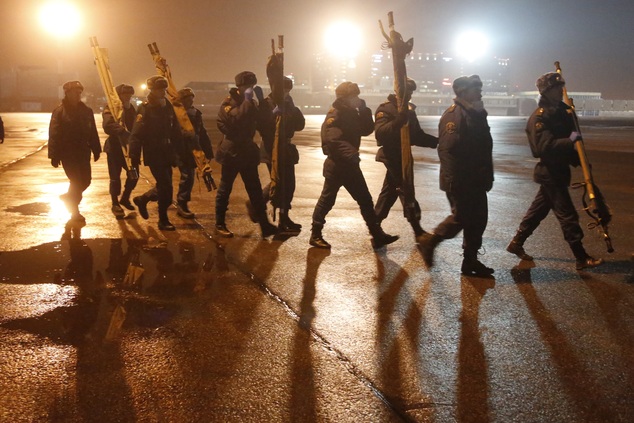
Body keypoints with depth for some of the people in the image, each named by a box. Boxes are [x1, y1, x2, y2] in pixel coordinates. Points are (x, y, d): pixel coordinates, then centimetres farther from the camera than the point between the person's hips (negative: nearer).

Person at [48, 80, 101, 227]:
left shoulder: (86, 111, 6)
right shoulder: (59, 111, -7)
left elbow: (92, 132, 9)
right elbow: (54, 134, -9)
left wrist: (96, 150, 5)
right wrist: (54, 156, -14)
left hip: (83, 152, 5)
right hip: (67, 153, -5)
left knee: (85, 180, 7)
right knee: (77, 181, -6)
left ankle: (69, 198, 37)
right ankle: (75, 214, 10)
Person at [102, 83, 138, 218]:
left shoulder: (130, 109, 11)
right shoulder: (110, 109, -10)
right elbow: (109, 125, -30)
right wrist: (123, 132, -42)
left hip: (128, 147, 6)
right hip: (115, 148, -6)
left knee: (134, 175, 7)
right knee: (115, 178, 0)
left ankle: (125, 198, 29)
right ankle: (115, 205, 14)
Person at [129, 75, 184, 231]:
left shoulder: (168, 107, 9)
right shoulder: (145, 108, -11)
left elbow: (176, 131, 13)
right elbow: (136, 135, -16)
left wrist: (179, 151, 9)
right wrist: (134, 157, -21)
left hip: (167, 155, 7)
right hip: (154, 155, -7)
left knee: (163, 187, 14)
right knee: (166, 188, -7)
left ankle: (142, 200, 39)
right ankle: (163, 220, 7)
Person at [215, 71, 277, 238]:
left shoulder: (248, 102, 12)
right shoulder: (229, 102, -9)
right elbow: (234, 119, -27)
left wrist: (261, 99, -7)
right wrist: (247, 101, -25)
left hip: (247, 150, 7)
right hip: (231, 151, -6)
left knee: (255, 189, 4)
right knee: (225, 189, 2)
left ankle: (264, 224, 3)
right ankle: (219, 224, 12)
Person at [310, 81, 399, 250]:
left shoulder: (352, 113, 12)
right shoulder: (335, 114, -15)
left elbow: (367, 130, 10)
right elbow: (332, 139, -27)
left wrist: (364, 110, -1)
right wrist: (351, 154, -34)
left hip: (349, 164, 9)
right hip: (336, 164, -9)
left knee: (365, 199, 8)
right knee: (327, 199, 3)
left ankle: (377, 235, 12)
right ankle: (315, 235, 17)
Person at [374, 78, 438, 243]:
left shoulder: (409, 110, 13)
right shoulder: (385, 109, -12)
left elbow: (417, 135, 14)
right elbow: (380, 133, -26)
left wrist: (437, 141, -1)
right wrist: (399, 120, -38)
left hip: (403, 156, 8)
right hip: (392, 157, -8)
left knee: (390, 191, 13)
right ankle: (418, 231, -7)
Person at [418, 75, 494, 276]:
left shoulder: (477, 114, 15)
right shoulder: (454, 115, -16)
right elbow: (448, 149, -23)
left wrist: (486, 176, 17)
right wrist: (453, 180, -26)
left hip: (476, 180, 9)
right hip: (459, 182, -9)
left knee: (478, 219, 10)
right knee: (460, 218, -4)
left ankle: (470, 260, 18)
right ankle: (429, 241, 16)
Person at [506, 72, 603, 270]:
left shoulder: (561, 110, 9)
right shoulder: (539, 117, -18)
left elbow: (567, 136, 17)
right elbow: (544, 146, -28)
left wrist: (579, 160, 7)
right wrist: (570, 141, -35)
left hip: (558, 169, 9)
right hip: (550, 172, -9)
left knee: (539, 209, 17)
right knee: (567, 215, -6)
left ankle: (516, 243, 28)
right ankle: (582, 259, -1)